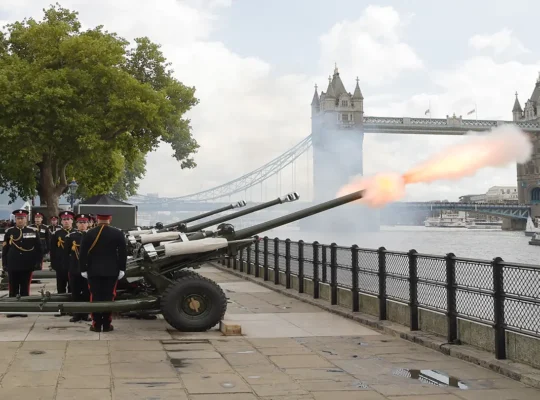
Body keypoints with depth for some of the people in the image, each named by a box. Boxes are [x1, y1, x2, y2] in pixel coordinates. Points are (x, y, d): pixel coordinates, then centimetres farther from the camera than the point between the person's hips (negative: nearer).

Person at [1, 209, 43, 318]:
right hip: (12, 266, 1)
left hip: (27, 266, -1)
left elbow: (39, 248, 3)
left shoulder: (33, 232, 1)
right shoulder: (9, 232, 3)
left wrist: (38, 262, -3)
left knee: (25, 289, 6)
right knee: (13, 289, 7)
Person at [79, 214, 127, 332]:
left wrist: (83, 269, 6)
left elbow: (83, 253, -1)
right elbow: (123, 252, -4)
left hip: (94, 271, 0)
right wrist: (122, 269, 2)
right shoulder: (118, 233, -3)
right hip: (111, 271, 0)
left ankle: (96, 324, 6)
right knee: (109, 297, 3)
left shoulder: (89, 234, -2)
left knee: (95, 297, 4)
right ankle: (107, 325, 5)